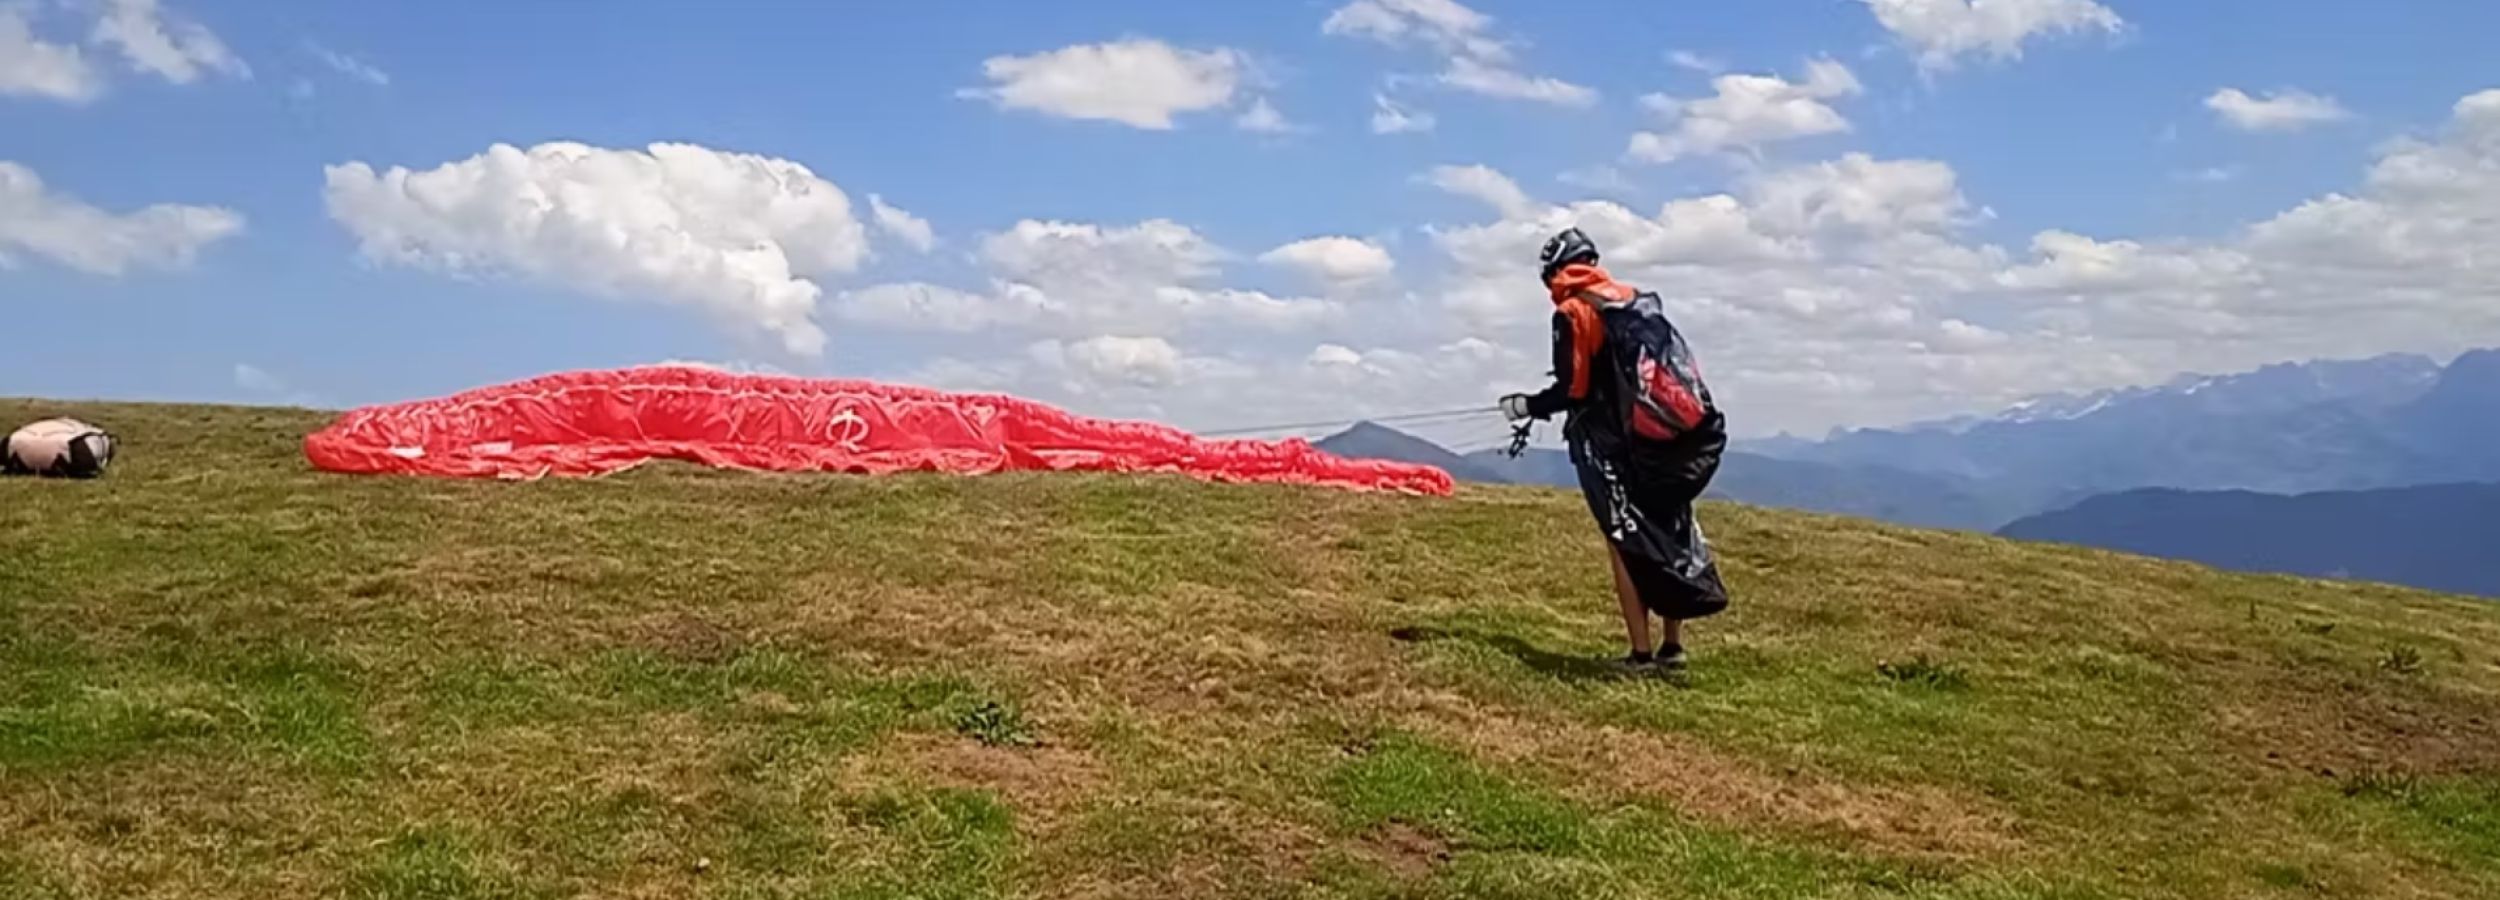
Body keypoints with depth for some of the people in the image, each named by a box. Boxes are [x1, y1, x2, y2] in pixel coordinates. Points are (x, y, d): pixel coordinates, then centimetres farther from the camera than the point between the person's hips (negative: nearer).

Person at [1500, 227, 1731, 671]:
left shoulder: (1573, 313, -5)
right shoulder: (1638, 300, 16)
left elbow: (1572, 390, -10)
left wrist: (1527, 406, 5)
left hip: (1631, 444, -7)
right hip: (1690, 438, 7)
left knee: (1626, 542, 1)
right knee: (1669, 537, 16)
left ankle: (1641, 653, -4)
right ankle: (1672, 646, 20)